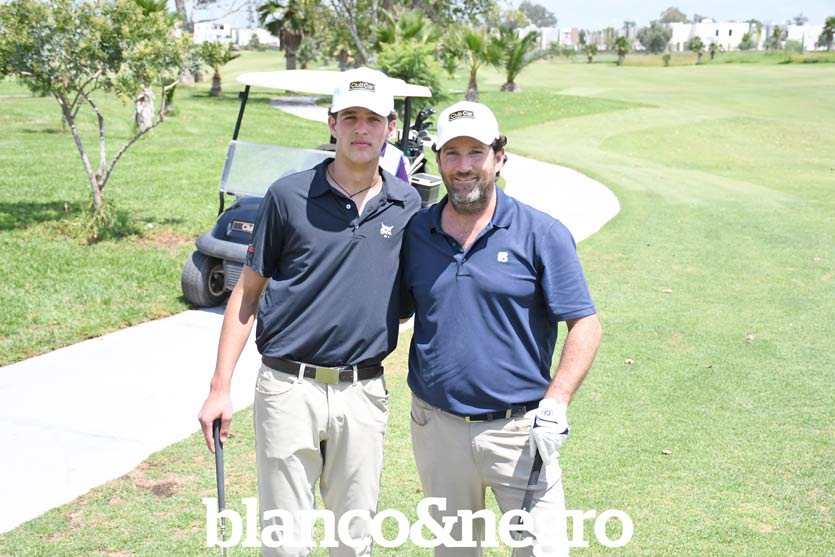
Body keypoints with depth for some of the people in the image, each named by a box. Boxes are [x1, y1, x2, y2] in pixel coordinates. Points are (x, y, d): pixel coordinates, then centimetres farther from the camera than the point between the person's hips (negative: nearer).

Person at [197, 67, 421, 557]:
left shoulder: (407, 204, 5)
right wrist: (220, 388, -3)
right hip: (289, 388, -2)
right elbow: (248, 293, 1)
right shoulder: (289, 196, -2)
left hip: (363, 392, 2)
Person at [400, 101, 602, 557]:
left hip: (519, 428, -3)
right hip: (436, 426, 3)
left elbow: (585, 324, -7)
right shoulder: (415, 233, 4)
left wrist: (555, 404, -17)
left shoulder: (541, 234, -6)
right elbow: (396, 311, 13)